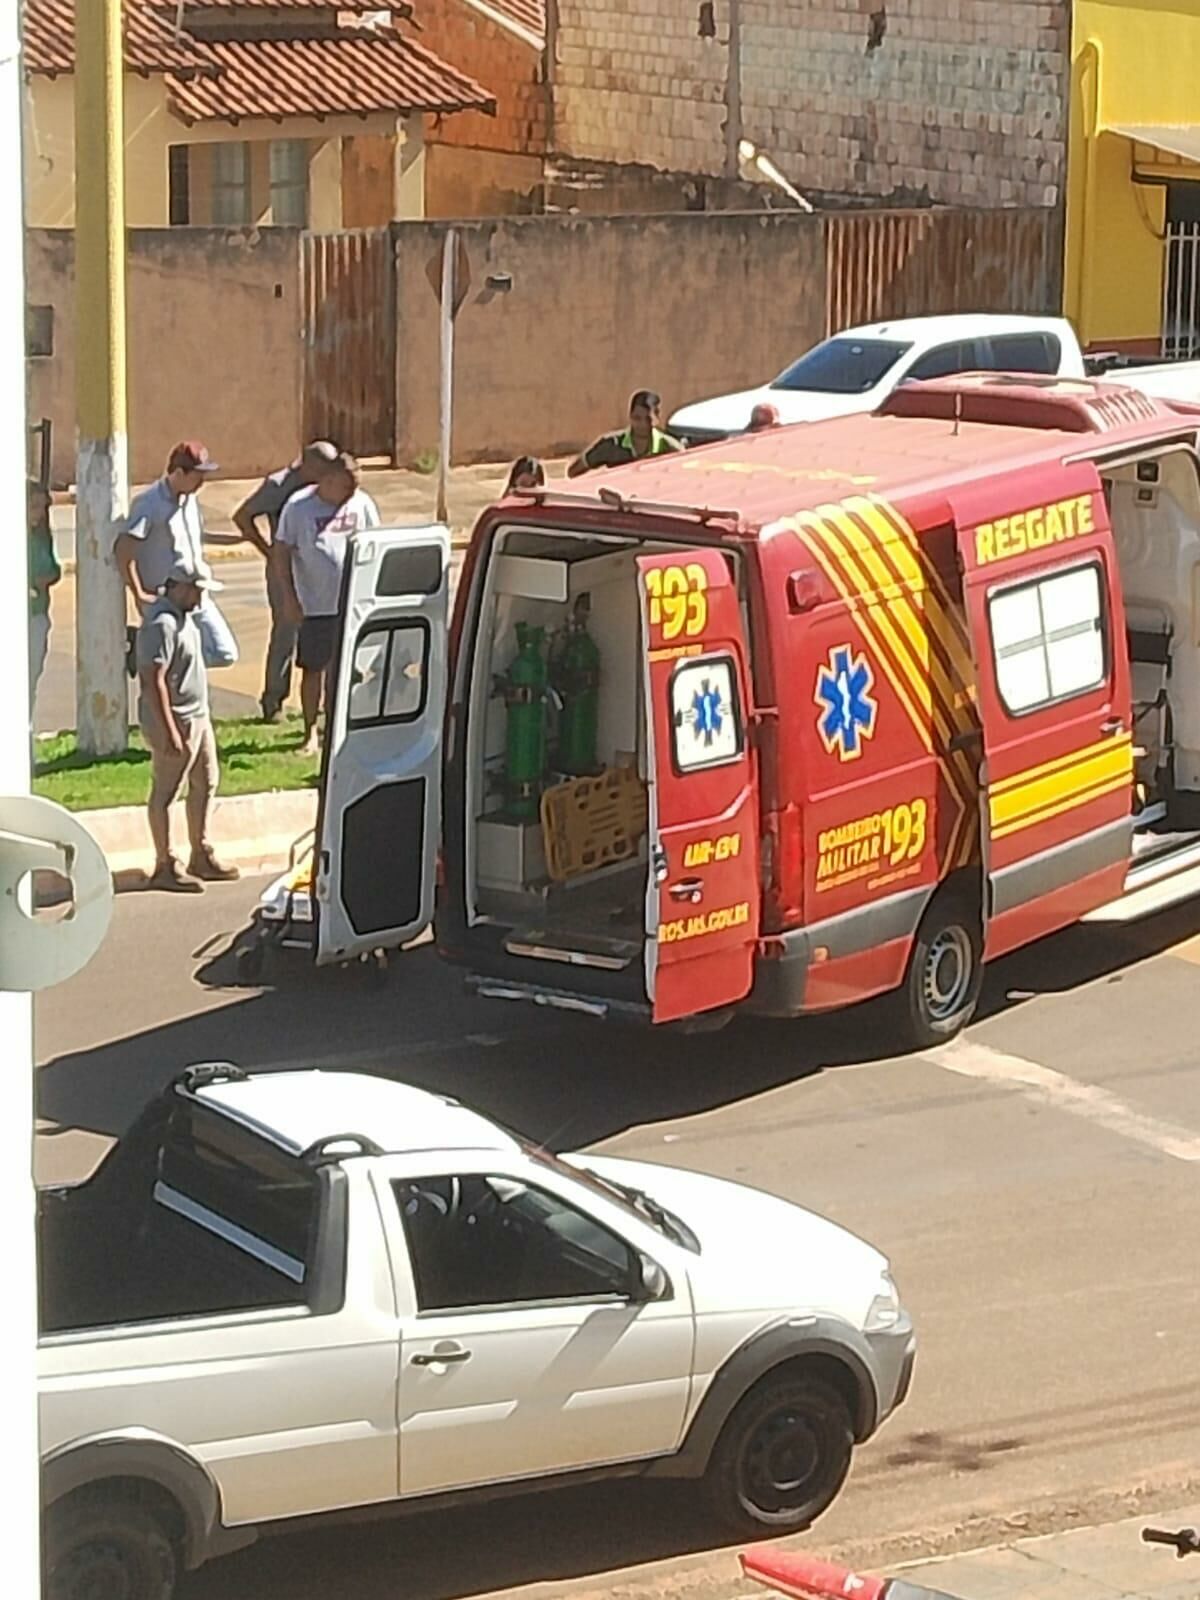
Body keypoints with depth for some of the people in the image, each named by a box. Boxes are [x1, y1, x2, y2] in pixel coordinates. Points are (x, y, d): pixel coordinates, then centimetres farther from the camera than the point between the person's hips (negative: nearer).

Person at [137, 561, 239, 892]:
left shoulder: (183, 617, 11)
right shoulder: (161, 624, -21)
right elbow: (154, 680, -24)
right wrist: (169, 732, -25)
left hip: (197, 717, 10)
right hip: (175, 721, -10)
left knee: (205, 783, 17)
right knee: (165, 792, 0)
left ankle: (201, 857, 29)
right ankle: (165, 867, 7)